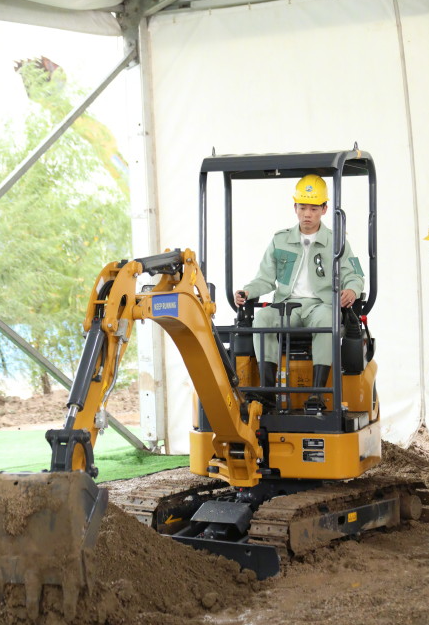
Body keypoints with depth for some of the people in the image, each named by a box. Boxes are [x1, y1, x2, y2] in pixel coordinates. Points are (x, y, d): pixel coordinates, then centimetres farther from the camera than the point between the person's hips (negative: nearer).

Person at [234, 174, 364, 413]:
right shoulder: (280, 241, 18)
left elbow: (353, 277, 6)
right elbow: (266, 278, 16)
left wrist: (351, 290, -19)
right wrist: (247, 292, -5)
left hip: (320, 304, -2)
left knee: (326, 319, -39)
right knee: (262, 317, -31)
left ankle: (318, 392, -41)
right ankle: (268, 388, -34)